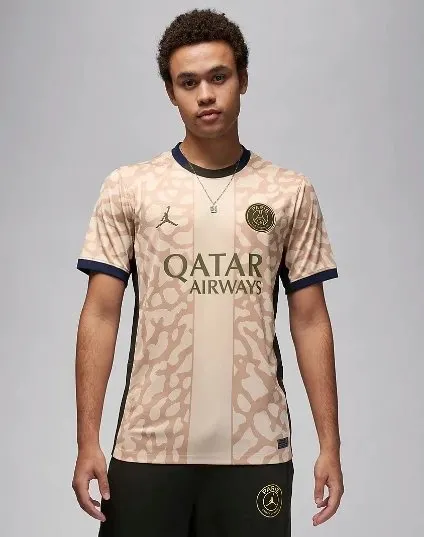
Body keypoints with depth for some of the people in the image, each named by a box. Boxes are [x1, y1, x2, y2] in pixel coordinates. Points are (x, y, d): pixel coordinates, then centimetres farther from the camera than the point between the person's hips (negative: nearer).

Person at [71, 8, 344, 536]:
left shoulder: (291, 193, 5)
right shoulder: (127, 188, 2)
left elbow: (310, 322, 6)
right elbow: (100, 316, 1)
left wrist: (330, 444, 2)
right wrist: (87, 441, -5)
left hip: (258, 450, 1)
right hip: (148, 447, 0)